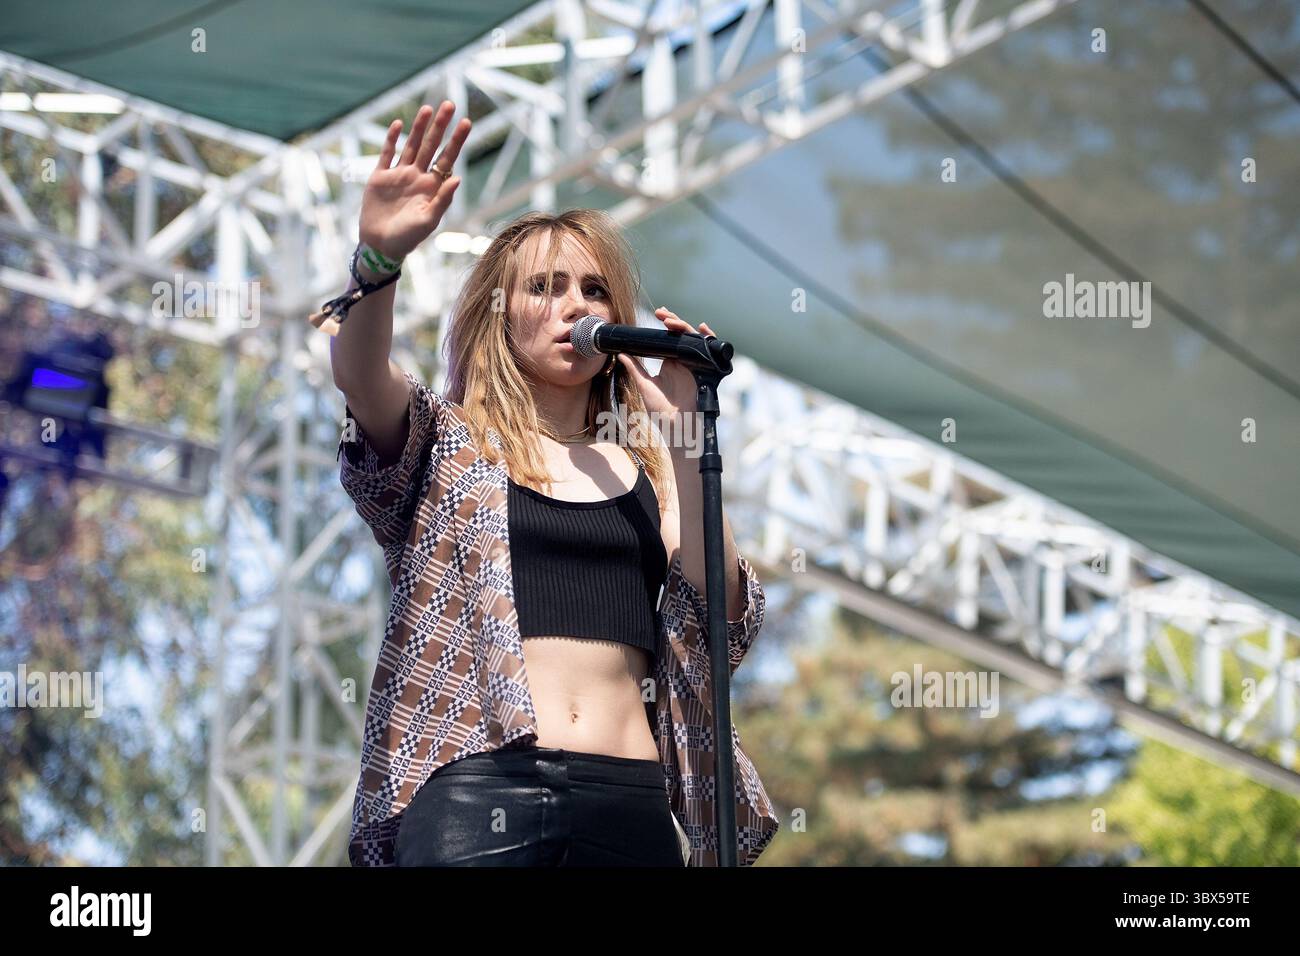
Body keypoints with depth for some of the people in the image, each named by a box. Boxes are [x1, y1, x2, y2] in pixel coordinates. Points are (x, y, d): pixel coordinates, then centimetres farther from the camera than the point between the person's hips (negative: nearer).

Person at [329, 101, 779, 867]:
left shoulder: (647, 473, 17)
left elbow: (725, 618, 4)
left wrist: (684, 430, -1)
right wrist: (379, 259, -27)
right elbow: (359, 375, -9)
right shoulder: (446, 443, 12)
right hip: (478, 788, -2)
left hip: (630, 800, 3)